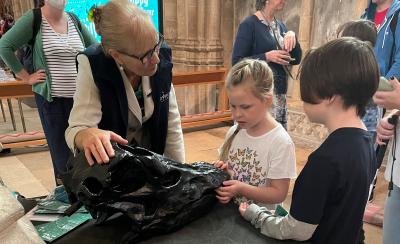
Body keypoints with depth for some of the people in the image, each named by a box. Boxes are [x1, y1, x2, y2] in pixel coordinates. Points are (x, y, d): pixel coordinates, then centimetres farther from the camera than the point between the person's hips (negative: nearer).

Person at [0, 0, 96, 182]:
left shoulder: (74, 20, 7)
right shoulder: (33, 18, -5)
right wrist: (26, 77, -5)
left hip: (80, 96, 4)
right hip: (51, 98, -4)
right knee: (60, 147, 5)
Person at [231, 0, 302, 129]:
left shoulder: (281, 26, 13)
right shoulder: (249, 24, -7)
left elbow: (296, 59, 11)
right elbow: (237, 62, -12)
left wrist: (292, 36, -5)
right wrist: (267, 57, -21)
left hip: (280, 94, 7)